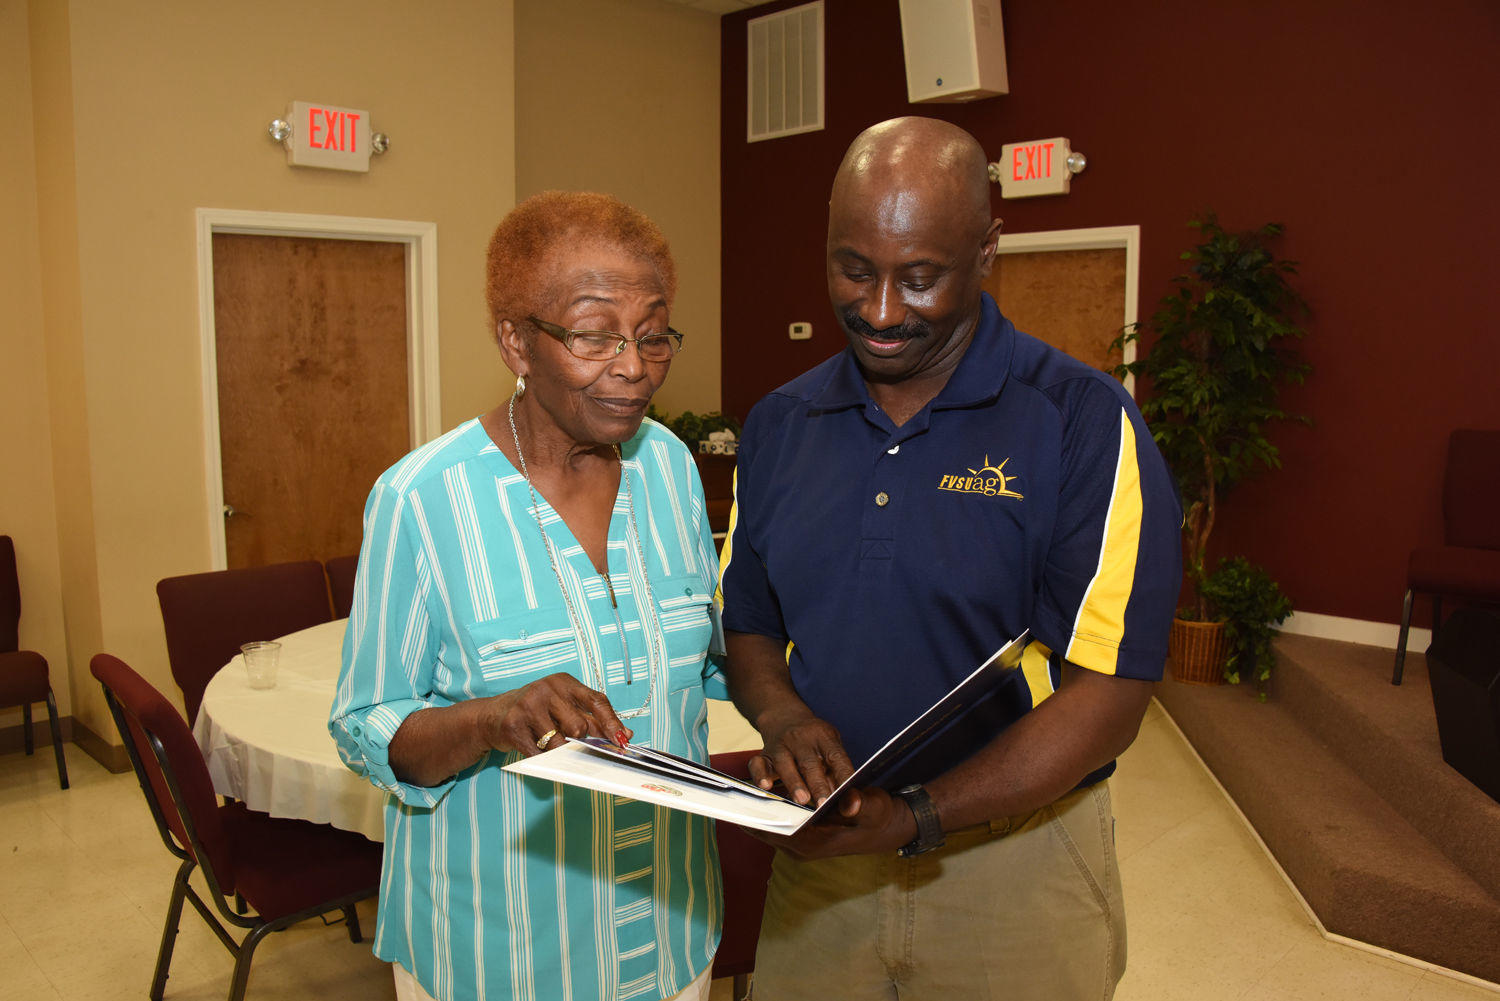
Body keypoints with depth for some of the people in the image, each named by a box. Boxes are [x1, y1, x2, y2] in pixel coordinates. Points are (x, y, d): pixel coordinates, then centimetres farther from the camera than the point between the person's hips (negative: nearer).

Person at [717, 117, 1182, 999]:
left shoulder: (1084, 423, -13)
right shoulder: (780, 424, 2)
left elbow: (1106, 697, -17)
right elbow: (748, 626, 9)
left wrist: (916, 818, -24)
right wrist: (782, 714, -12)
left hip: (1013, 859, -3)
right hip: (821, 858, 4)